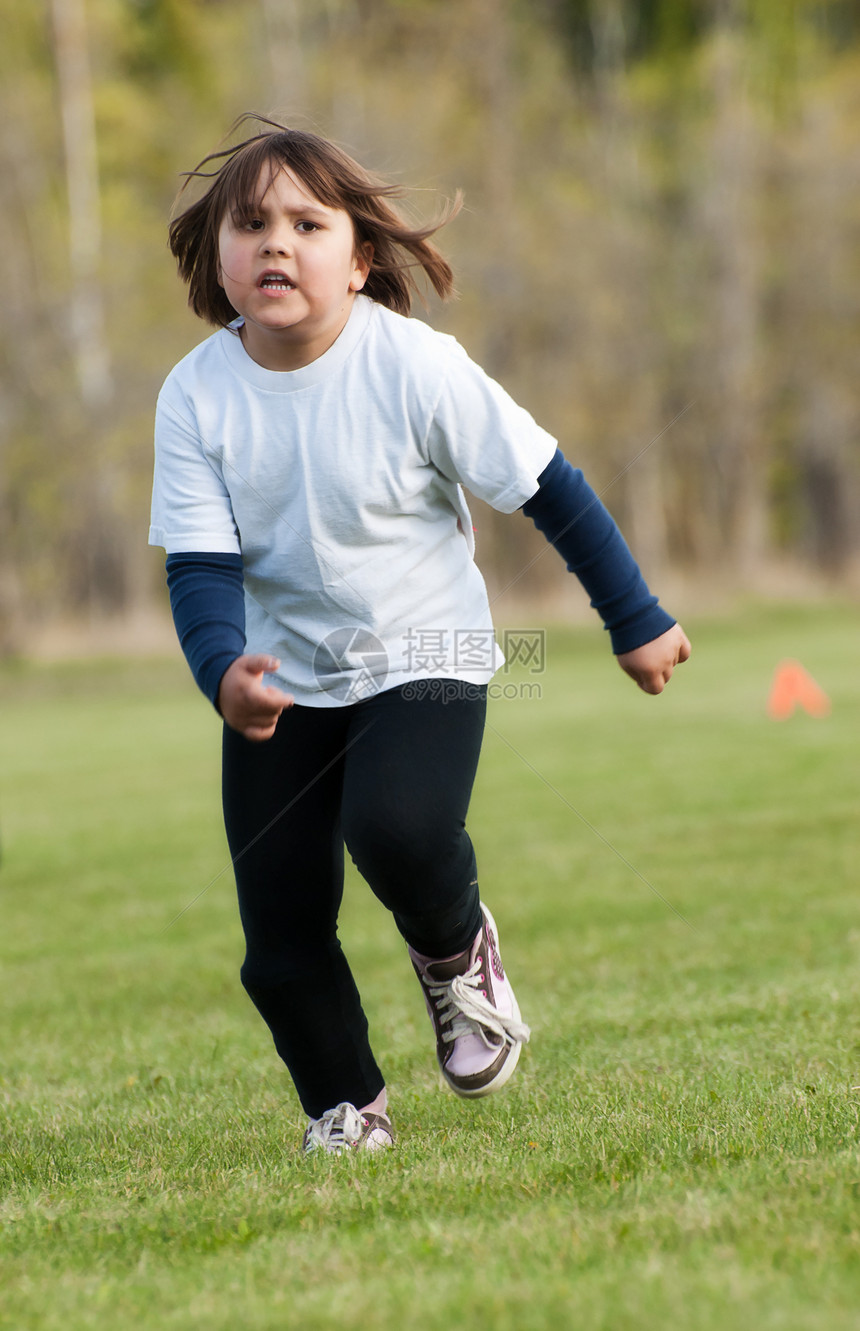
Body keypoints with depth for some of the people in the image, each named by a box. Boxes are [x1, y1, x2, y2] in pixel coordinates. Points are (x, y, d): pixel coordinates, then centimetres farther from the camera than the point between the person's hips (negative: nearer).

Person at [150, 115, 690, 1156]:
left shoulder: (413, 366, -16)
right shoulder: (196, 396, -9)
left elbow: (547, 487, -8)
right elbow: (200, 565, -11)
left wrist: (636, 621, -2)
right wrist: (223, 671, -32)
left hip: (421, 654, -3)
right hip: (280, 679, 3)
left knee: (395, 826, -31)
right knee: (278, 940, -1)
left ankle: (457, 952, 3)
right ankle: (346, 1110, 24)